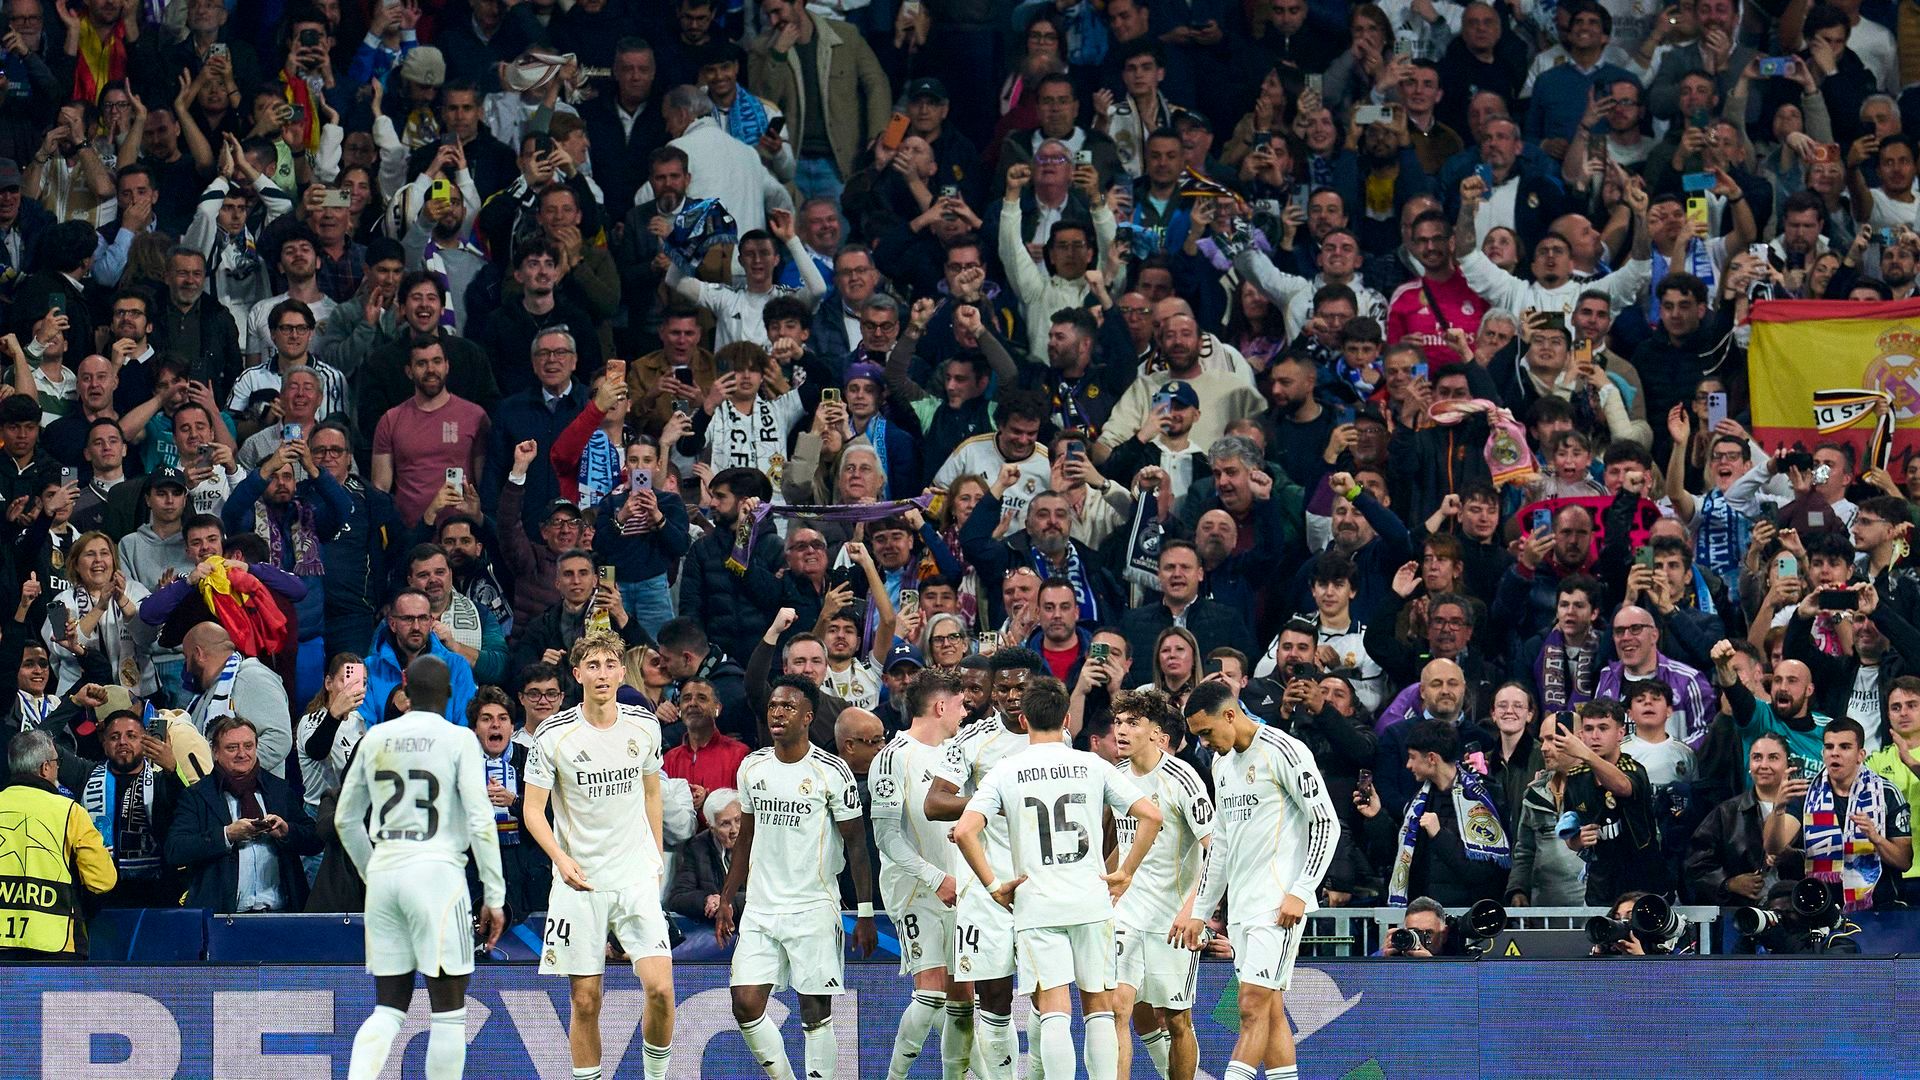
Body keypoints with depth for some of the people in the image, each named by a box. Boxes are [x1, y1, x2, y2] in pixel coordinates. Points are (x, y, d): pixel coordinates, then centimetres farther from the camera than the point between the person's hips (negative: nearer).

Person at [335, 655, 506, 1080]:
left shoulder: (376, 739, 9)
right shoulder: (458, 740, -3)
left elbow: (344, 819, 17)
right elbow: (480, 822, -8)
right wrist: (494, 896, -2)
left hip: (383, 873, 5)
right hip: (436, 870, -5)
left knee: (388, 1009, 10)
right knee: (449, 1012, 2)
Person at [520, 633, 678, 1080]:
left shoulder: (644, 726, 3)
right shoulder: (553, 734, -7)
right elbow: (533, 810, -4)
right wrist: (561, 857, -20)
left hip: (637, 879, 2)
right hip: (580, 881, -2)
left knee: (660, 989, -11)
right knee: (585, 1001, 0)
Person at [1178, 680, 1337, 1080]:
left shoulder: (1283, 751, -9)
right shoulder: (1222, 762, 17)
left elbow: (1326, 823, -12)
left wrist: (1300, 893, -17)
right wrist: (1200, 911, 23)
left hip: (1278, 903, -9)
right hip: (1241, 906, 9)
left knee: (1253, 1005, -14)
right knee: (1270, 1011, 6)